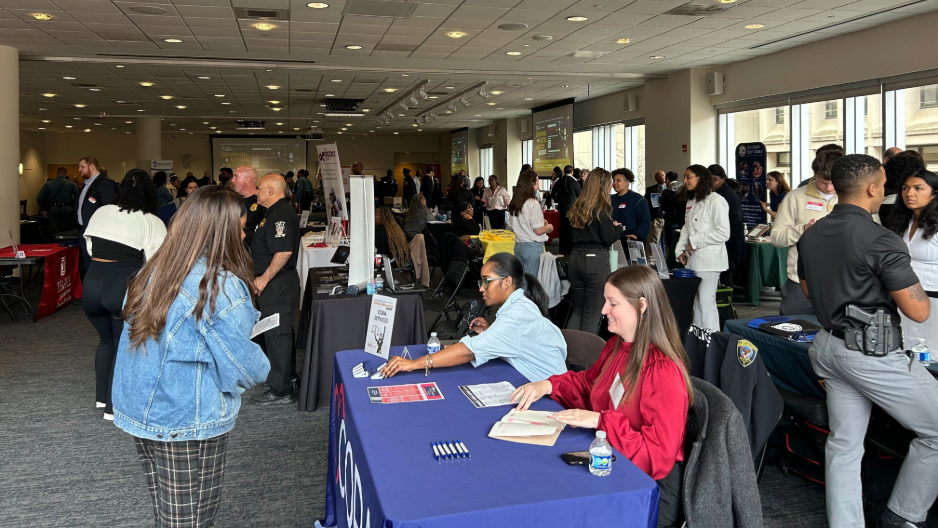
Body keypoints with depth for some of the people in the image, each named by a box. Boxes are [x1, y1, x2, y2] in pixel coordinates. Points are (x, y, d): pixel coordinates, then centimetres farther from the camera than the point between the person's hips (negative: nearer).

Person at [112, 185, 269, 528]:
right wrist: (262, 367, 4)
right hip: (187, 426, -7)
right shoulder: (220, 287, -22)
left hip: (136, 411, 7)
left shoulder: (152, 272, 0)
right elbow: (242, 370, -16)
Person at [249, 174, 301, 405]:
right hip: (275, 284, 11)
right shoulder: (275, 212, 15)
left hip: (277, 285, -11)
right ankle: (287, 375, 36)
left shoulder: (280, 214, -20)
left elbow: (284, 251, -30)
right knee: (281, 332, 21)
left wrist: (265, 278, -24)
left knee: (276, 335, -4)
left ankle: (281, 390, 4)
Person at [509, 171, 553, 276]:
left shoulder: (513, 204, 7)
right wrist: (548, 227, 6)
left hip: (518, 247, 7)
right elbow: (538, 231, -15)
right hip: (533, 247, -7)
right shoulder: (533, 203, -15)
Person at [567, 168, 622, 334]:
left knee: (577, 311, 16)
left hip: (576, 257, 7)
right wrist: (618, 227, 7)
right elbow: (609, 238, -13)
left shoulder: (577, 206, 11)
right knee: (592, 315, 2)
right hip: (596, 260, -7)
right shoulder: (602, 208, -10)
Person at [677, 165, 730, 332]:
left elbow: (723, 233, -16)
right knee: (696, 305, 12)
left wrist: (695, 241, -12)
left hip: (708, 260, -8)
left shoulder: (715, 200, -10)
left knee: (706, 304, -5)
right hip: (692, 259, 8)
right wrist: (681, 250, 4)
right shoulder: (691, 201, 15)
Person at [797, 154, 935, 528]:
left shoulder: (811, 236, 6)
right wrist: (903, 275, 3)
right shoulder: (880, 240, -19)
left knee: (844, 444, 12)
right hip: (874, 353, -8)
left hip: (831, 347, 8)